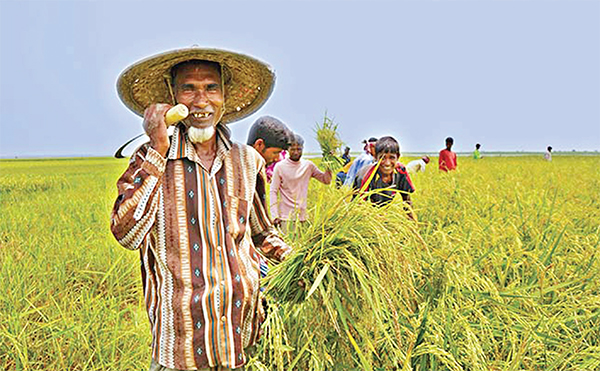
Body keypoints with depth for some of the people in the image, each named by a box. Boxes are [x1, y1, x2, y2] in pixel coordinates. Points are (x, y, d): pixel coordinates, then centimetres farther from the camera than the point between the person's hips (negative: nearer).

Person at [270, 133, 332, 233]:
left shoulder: (308, 166, 6)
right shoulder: (280, 167, -4)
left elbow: (326, 180, 10)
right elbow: (273, 192, -4)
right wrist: (275, 215, -11)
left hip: (302, 215, 3)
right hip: (286, 217, -3)